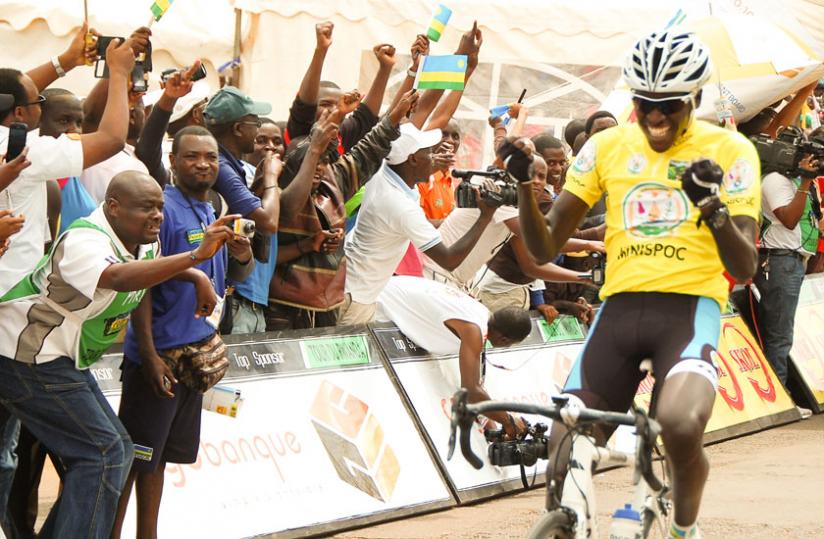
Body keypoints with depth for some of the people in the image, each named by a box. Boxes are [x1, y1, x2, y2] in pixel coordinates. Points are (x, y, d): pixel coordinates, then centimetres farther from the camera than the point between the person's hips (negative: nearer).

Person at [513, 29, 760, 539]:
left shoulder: (730, 151, 1)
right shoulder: (606, 147, 9)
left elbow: (744, 268, -5)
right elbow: (545, 247, 7)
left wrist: (712, 207, -24)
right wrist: (525, 186, -11)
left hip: (690, 307, -3)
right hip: (620, 309, 3)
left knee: (681, 425, -32)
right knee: (565, 467, -11)